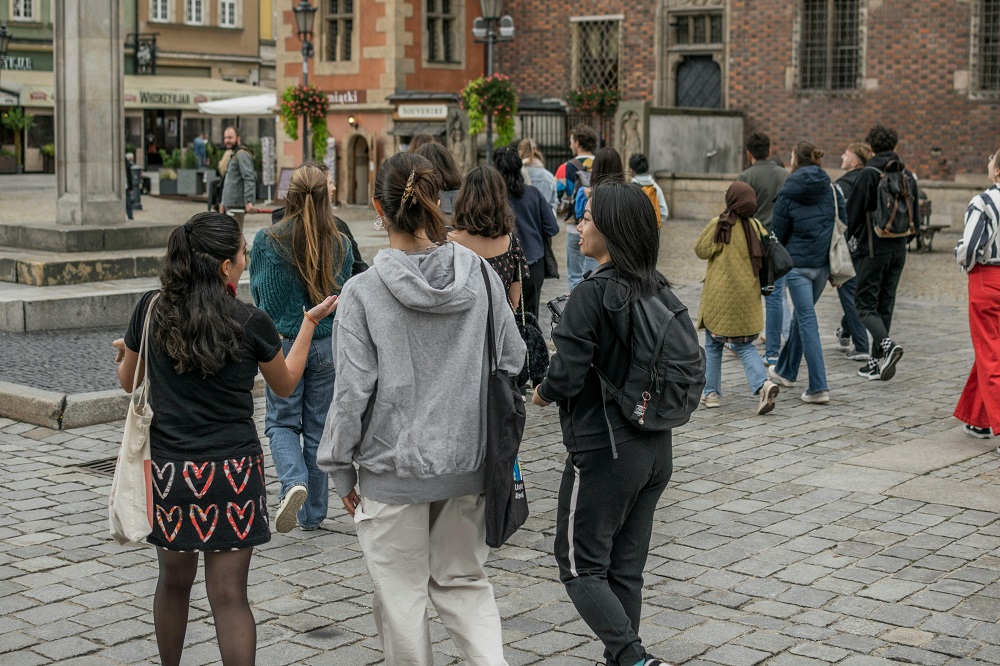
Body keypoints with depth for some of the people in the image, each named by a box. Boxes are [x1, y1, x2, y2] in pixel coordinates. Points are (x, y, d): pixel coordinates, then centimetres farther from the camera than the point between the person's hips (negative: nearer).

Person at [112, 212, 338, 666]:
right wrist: (310, 321, 17)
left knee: (174, 581, 20)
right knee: (229, 593, 1)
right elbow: (285, 386, 8)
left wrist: (125, 353, 34)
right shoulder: (251, 323, -10)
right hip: (232, 470, -3)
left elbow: (128, 381, 12)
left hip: (167, 468, 3)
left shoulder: (151, 310, -3)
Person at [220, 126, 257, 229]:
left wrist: (249, 201, -33)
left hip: (236, 205, -10)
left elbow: (249, 179, -23)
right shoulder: (233, 155, 20)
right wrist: (224, 203, 25)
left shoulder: (242, 154, -13)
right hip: (230, 204, 10)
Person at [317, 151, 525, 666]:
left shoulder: (362, 292, -15)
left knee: (402, 595, 14)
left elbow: (353, 391, -13)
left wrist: (341, 469, -1)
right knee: (464, 581, 20)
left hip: (393, 469, -3)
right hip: (467, 464, 4)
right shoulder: (481, 277, -5)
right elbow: (512, 362, 4)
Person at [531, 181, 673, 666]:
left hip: (604, 450, -7)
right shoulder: (659, 290, 3)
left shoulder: (591, 295, -18)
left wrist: (542, 394, -2)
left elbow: (566, 374, -22)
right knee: (626, 566, 16)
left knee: (581, 565, 5)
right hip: (655, 448, 7)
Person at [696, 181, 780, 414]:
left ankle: (711, 393, 15)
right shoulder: (756, 227, 0)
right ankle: (763, 384, -12)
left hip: (719, 295, -3)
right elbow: (766, 258, 5)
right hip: (748, 297, 3)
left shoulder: (719, 225, -12)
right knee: (745, 345, 10)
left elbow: (701, 250, -7)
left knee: (713, 343, 13)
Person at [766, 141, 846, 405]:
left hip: (798, 264, -5)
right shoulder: (831, 190, 4)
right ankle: (786, 370, 37)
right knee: (801, 314, 21)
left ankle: (818, 387, -11)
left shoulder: (788, 194, -8)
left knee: (807, 320, -4)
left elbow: (777, 235, -2)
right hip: (823, 263, 5)